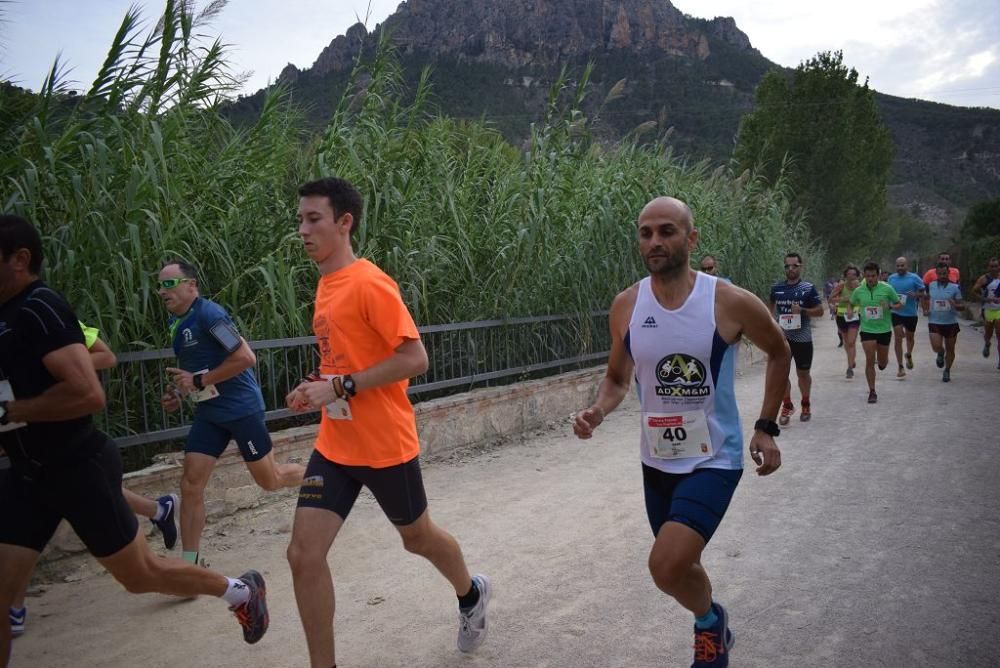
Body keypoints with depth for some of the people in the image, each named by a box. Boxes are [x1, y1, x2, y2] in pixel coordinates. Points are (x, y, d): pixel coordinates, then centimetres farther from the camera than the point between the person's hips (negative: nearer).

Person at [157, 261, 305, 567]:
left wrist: (199, 381, -20)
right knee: (190, 484, -1)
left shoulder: (209, 314, -19)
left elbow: (246, 358, -25)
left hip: (242, 408, -8)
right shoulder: (175, 322, 9)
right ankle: (188, 563, 8)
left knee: (270, 480, 6)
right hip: (209, 412, 8)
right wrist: (178, 392, 6)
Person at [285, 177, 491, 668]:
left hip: (385, 446, -7)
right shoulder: (326, 285, 7)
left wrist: (341, 387, -24)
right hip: (334, 447, 7)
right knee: (303, 554, -2)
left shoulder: (369, 284, -18)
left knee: (417, 538, 16)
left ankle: (471, 596, 47)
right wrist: (317, 388, 4)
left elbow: (414, 358, -22)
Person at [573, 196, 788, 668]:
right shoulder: (625, 306, -6)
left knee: (666, 566, -20)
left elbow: (779, 353, 4)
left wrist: (766, 427, -1)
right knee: (680, 565, 20)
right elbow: (617, 379, 8)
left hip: (714, 459, -4)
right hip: (656, 461, 4)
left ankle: (710, 623, 15)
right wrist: (597, 411, -13)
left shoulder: (730, 303, -15)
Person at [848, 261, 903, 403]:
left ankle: (883, 361, 51)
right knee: (870, 361, -6)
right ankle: (872, 392, 4)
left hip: (884, 329, 0)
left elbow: (899, 304, 2)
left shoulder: (887, 288, -6)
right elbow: (851, 304, 15)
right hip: (867, 329, 0)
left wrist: (890, 307, -20)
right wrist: (850, 311, -7)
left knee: (882, 362, 11)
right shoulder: (859, 291, -2)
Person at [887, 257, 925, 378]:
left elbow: (924, 293, -2)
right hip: (896, 313, 1)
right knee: (898, 339, -7)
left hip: (911, 313, -1)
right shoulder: (891, 278, 4)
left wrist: (915, 295, -21)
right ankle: (900, 367, -3)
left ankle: (909, 355, 48)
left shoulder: (914, 278, -5)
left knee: (909, 337, 16)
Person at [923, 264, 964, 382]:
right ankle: (941, 353, 22)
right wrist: (925, 309, 3)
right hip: (934, 322, 0)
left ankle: (947, 371, 29)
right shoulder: (931, 286, 0)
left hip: (951, 322, 0)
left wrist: (955, 305, -25)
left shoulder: (955, 288, -4)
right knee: (936, 347, -16)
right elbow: (926, 298, 19)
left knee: (950, 349, 8)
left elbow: (961, 305, -2)